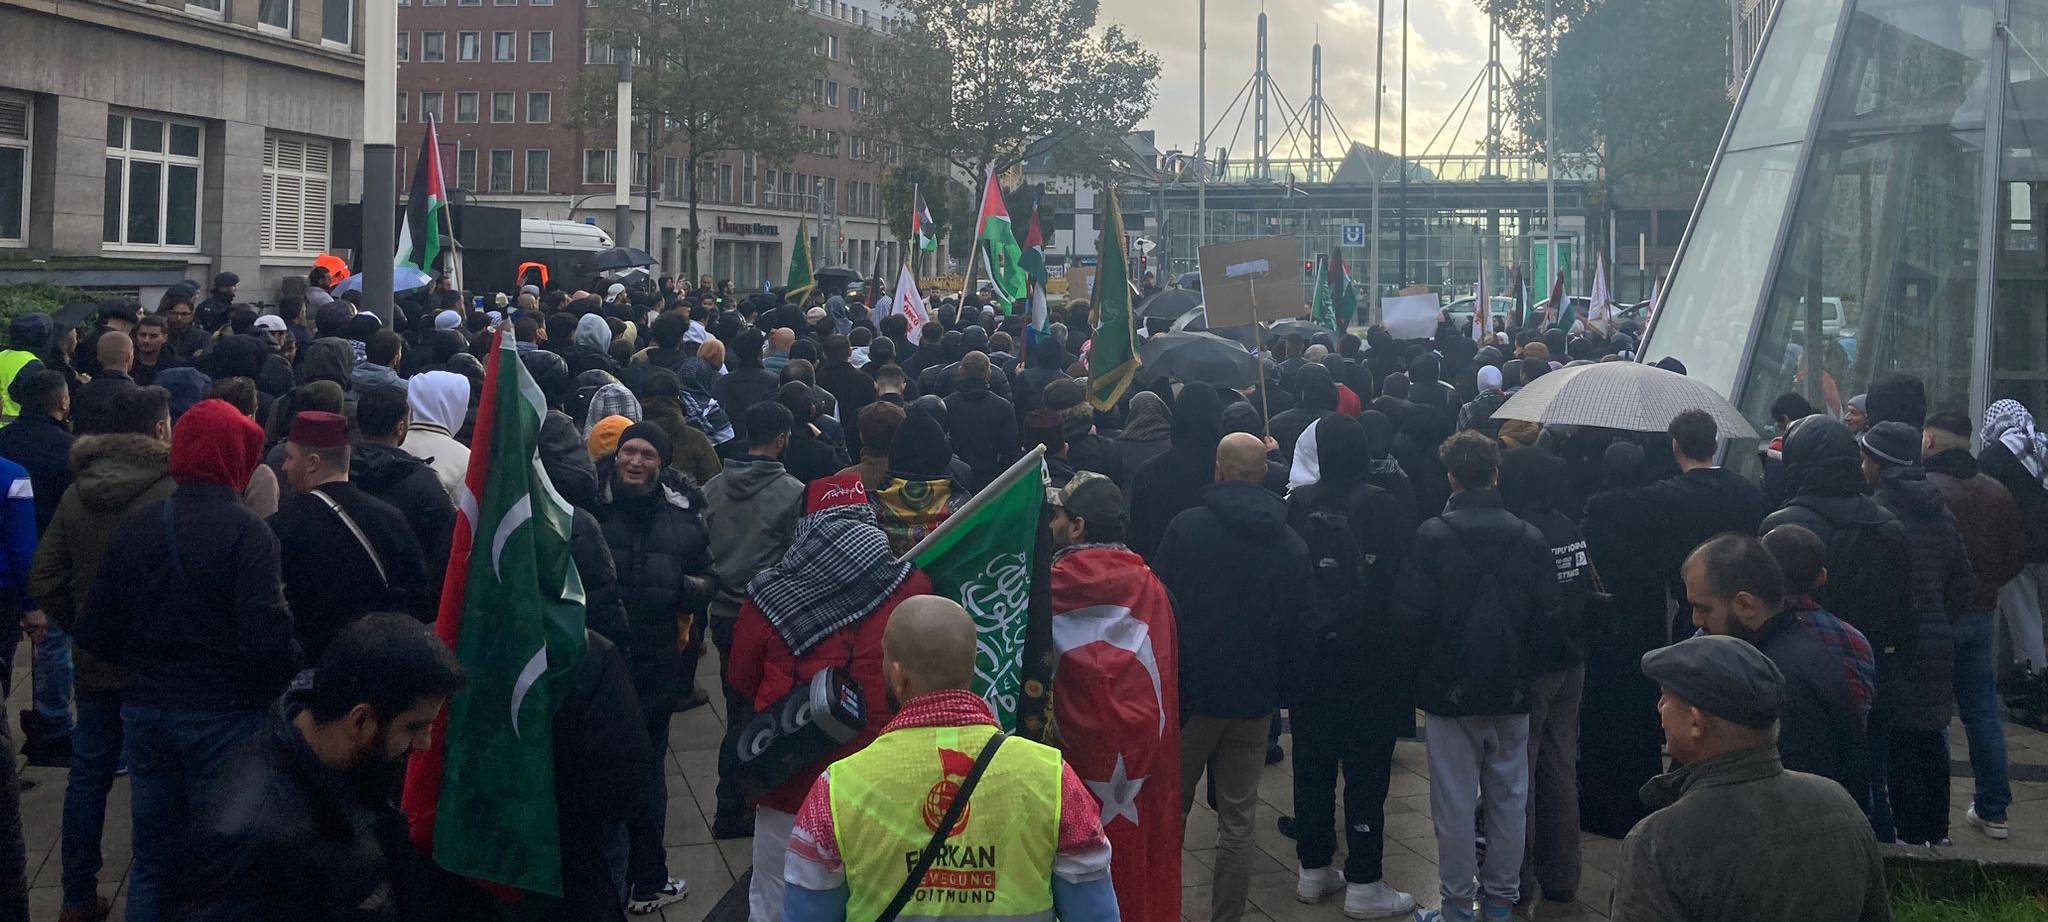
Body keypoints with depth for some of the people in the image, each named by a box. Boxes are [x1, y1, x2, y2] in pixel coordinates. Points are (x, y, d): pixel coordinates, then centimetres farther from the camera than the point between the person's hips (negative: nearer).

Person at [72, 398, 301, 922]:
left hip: (145, 711, 5)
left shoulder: (133, 527, 1)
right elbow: (268, 640, -23)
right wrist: (288, 676, -3)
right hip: (223, 716, -5)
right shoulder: (246, 533, -15)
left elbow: (95, 633, 3)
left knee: (152, 859, 16)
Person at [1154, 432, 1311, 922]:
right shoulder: (1291, 544, 1)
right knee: (1238, 821, 8)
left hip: (1189, 690, -2)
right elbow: (1297, 624, 7)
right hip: (1255, 698, 2)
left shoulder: (1187, 527, -9)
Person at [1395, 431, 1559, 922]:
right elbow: (1547, 616, -1)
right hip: (1512, 694, 3)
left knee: (1454, 803, 4)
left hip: (1449, 689, -3)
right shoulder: (1530, 538, -3)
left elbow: (1410, 614, -13)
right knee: (1508, 798, 14)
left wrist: (1425, 662, 5)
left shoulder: (1432, 536, -13)